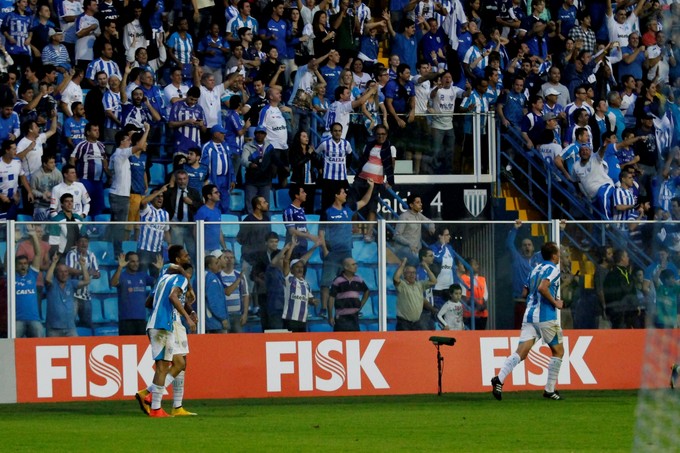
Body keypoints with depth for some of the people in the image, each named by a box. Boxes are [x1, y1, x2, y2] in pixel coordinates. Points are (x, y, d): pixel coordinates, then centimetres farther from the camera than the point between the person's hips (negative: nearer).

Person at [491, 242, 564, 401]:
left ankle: (499, 378, -29)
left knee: (521, 352, -6)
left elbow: (525, 292, 23)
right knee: (558, 351, 12)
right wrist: (555, 302, -10)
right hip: (545, 316, -6)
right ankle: (549, 389, 9)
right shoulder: (553, 269, -4)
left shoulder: (535, 269, 19)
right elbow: (542, 287, -21)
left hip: (529, 315, 6)